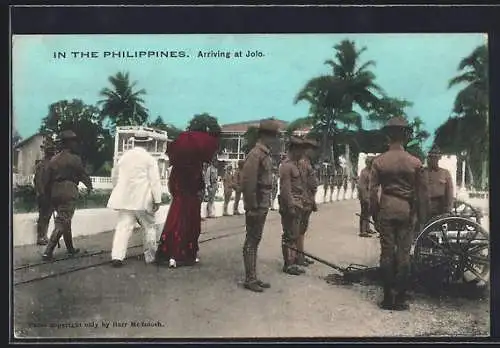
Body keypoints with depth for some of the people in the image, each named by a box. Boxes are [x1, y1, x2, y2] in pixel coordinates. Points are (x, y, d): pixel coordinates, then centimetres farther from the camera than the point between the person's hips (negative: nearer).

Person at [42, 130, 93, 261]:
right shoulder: (74, 159, -6)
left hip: (55, 192, 8)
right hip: (68, 192, -7)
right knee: (61, 223, -8)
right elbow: (83, 174, -2)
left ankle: (70, 248, 29)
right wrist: (89, 186, 16)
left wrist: (48, 193, 18)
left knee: (65, 221, 19)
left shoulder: (53, 159, 14)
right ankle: (48, 252, -17)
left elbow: (47, 179, 12)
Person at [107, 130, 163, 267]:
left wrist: (119, 190, 32)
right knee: (149, 227, 11)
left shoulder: (124, 156, 10)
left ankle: (117, 256, -12)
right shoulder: (149, 158, -4)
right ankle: (150, 256, 16)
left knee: (123, 226, 1)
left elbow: (114, 175, 19)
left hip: (124, 199, 4)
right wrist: (157, 200, -9)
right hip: (143, 200, -4)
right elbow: (155, 180, -10)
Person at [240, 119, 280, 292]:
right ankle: (249, 279, 6)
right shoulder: (256, 154, -17)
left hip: (263, 206, 9)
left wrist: (265, 204, 14)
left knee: (255, 240, 14)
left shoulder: (265, 154, 13)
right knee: (251, 241, -1)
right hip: (256, 207, -9)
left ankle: (254, 277, 22)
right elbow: (247, 182, -22)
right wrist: (252, 206, -19)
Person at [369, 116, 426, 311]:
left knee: (387, 252, 6)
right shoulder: (415, 163, -2)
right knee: (403, 253, 4)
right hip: (406, 209, 0)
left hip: (386, 208, 0)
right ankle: (400, 300, 7)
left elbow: (373, 191, -2)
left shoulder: (378, 161, -2)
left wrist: (374, 215, 7)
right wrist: (419, 215, 12)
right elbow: (419, 193, 1)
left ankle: (388, 298, 9)